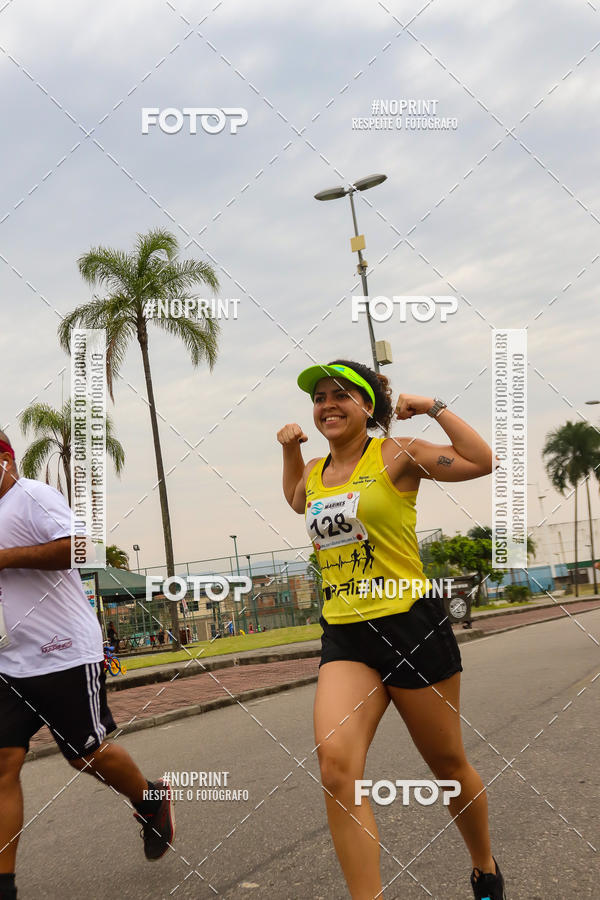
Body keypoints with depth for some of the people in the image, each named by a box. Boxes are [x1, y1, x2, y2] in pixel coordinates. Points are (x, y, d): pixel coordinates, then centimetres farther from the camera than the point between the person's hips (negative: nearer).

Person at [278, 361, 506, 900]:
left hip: (410, 624, -4)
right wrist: (289, 450, 22)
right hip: (344, 636, 4)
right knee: (335, 764, -19)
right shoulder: (314, 473, 11)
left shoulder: (395, 455, -6)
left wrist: (433, 407, -11)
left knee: (447, 764, 12)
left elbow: (484, 461, -16)